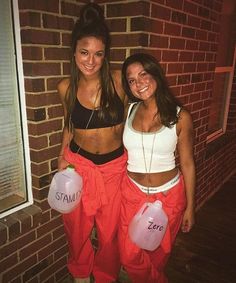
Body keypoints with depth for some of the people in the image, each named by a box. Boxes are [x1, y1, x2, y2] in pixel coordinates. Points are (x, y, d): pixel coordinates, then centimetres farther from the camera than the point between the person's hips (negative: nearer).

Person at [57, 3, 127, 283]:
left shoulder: (119, 81, -13)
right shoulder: (66, 87, -6)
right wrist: (62, 155, 1)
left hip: (115, 166, -1)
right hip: (78, 165, 2)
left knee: (110, 232, 15)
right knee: (77, 228, 18)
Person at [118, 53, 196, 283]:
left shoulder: (180, 117, -12)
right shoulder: (128, 111, -5)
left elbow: (187, 163, -5)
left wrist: (190, 206, 0)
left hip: (169, 194, -1)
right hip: (132, 192, 2)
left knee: (159, 254, 21)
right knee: (129, 257, 13)